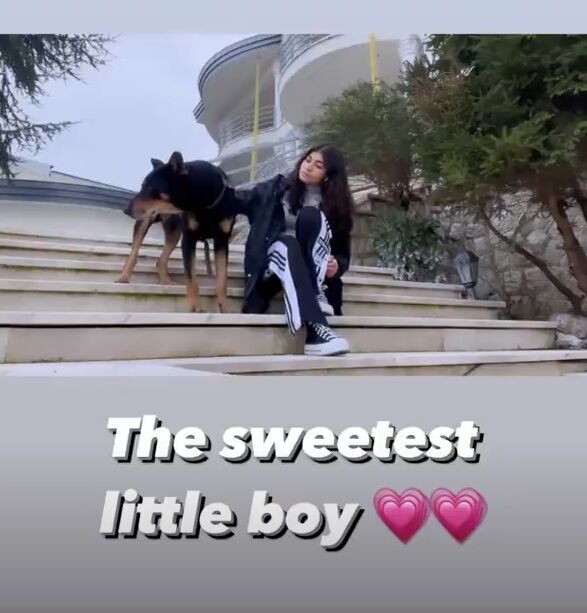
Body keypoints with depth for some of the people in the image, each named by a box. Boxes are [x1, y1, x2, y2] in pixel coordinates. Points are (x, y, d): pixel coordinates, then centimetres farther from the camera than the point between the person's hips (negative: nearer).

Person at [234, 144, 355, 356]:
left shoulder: (335, 204, 7)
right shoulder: (278, 188, 7)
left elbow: (342, 253, 5)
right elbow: (241, 200, 3)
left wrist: (336, 265, -16)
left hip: (310, 269, 0)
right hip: (274, 258, 0)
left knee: (311, 215, -24)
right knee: (286, 243, -36)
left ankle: (316, 295, -35)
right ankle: (315, 327, -51)